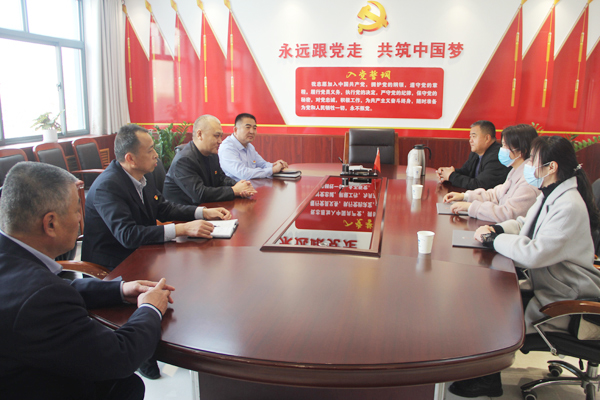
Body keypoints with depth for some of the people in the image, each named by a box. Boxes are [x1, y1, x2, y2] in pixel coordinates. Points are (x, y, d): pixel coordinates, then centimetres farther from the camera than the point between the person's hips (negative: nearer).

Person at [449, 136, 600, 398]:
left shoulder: (569, 207, -28)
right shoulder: (551, 194, 3)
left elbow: (534, 254, -35)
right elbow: (525, 224, 18)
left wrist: (494, 239, -21)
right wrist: (497, 229, -3)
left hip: (564, 302, -9)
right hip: (544, 283, 9)